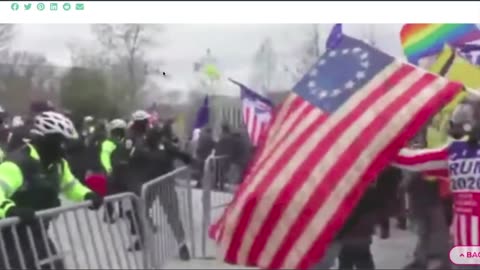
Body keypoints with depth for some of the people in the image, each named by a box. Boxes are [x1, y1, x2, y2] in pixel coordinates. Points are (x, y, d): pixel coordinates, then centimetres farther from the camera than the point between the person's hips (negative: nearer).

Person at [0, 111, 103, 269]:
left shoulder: (57, 163, 6)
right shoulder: (17, 164, -25)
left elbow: (70, 185, 22)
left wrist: (88, 195, 3)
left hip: (36, 235, 9)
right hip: (13, 239, -9)